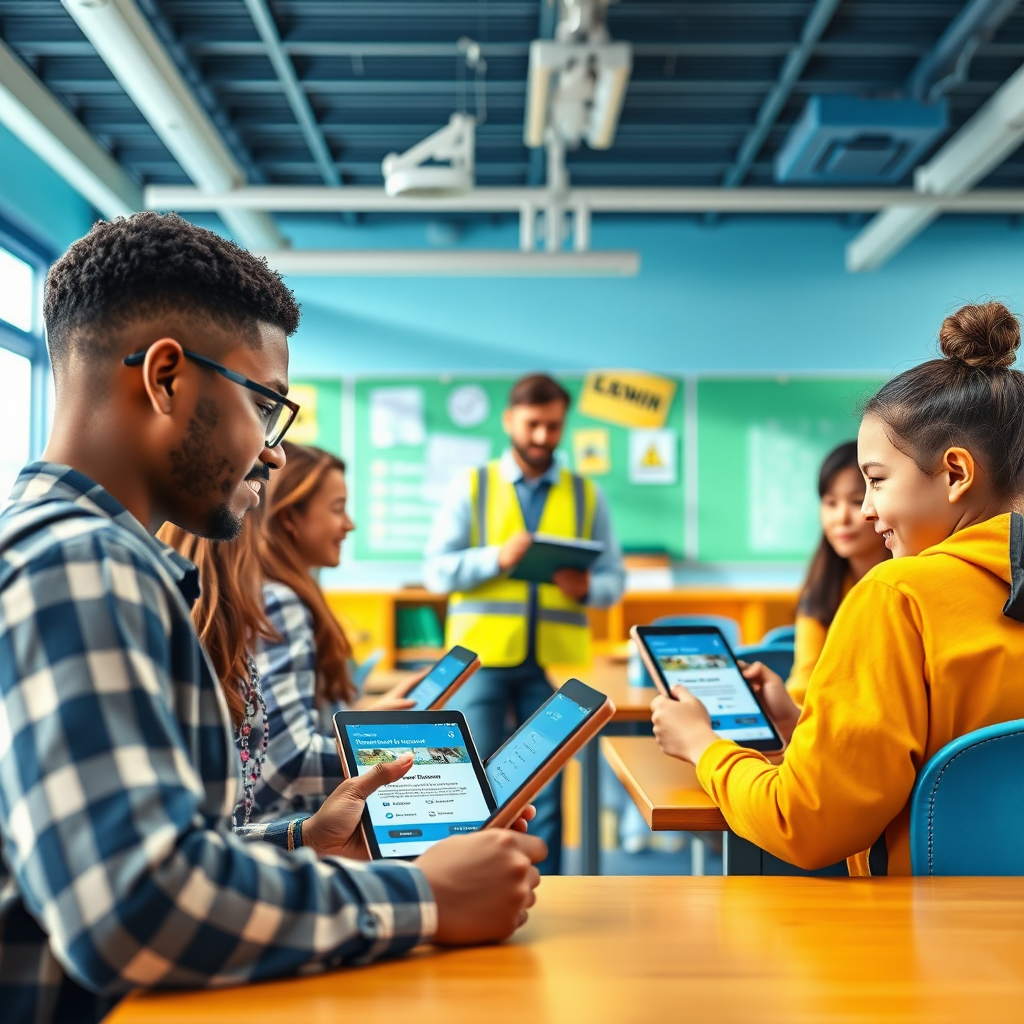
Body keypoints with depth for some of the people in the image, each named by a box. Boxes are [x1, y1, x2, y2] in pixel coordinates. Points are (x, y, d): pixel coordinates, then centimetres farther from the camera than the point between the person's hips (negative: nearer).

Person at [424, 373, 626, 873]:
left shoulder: (587, 495, 11)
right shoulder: (471, 486, 7)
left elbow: (614, 578, 7)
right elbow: (437, 570, -1)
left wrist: (586, 588, -15)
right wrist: (498, 557, -16)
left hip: (553, 661, 1)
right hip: (482, 656, -1)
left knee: (546, 785, 4)